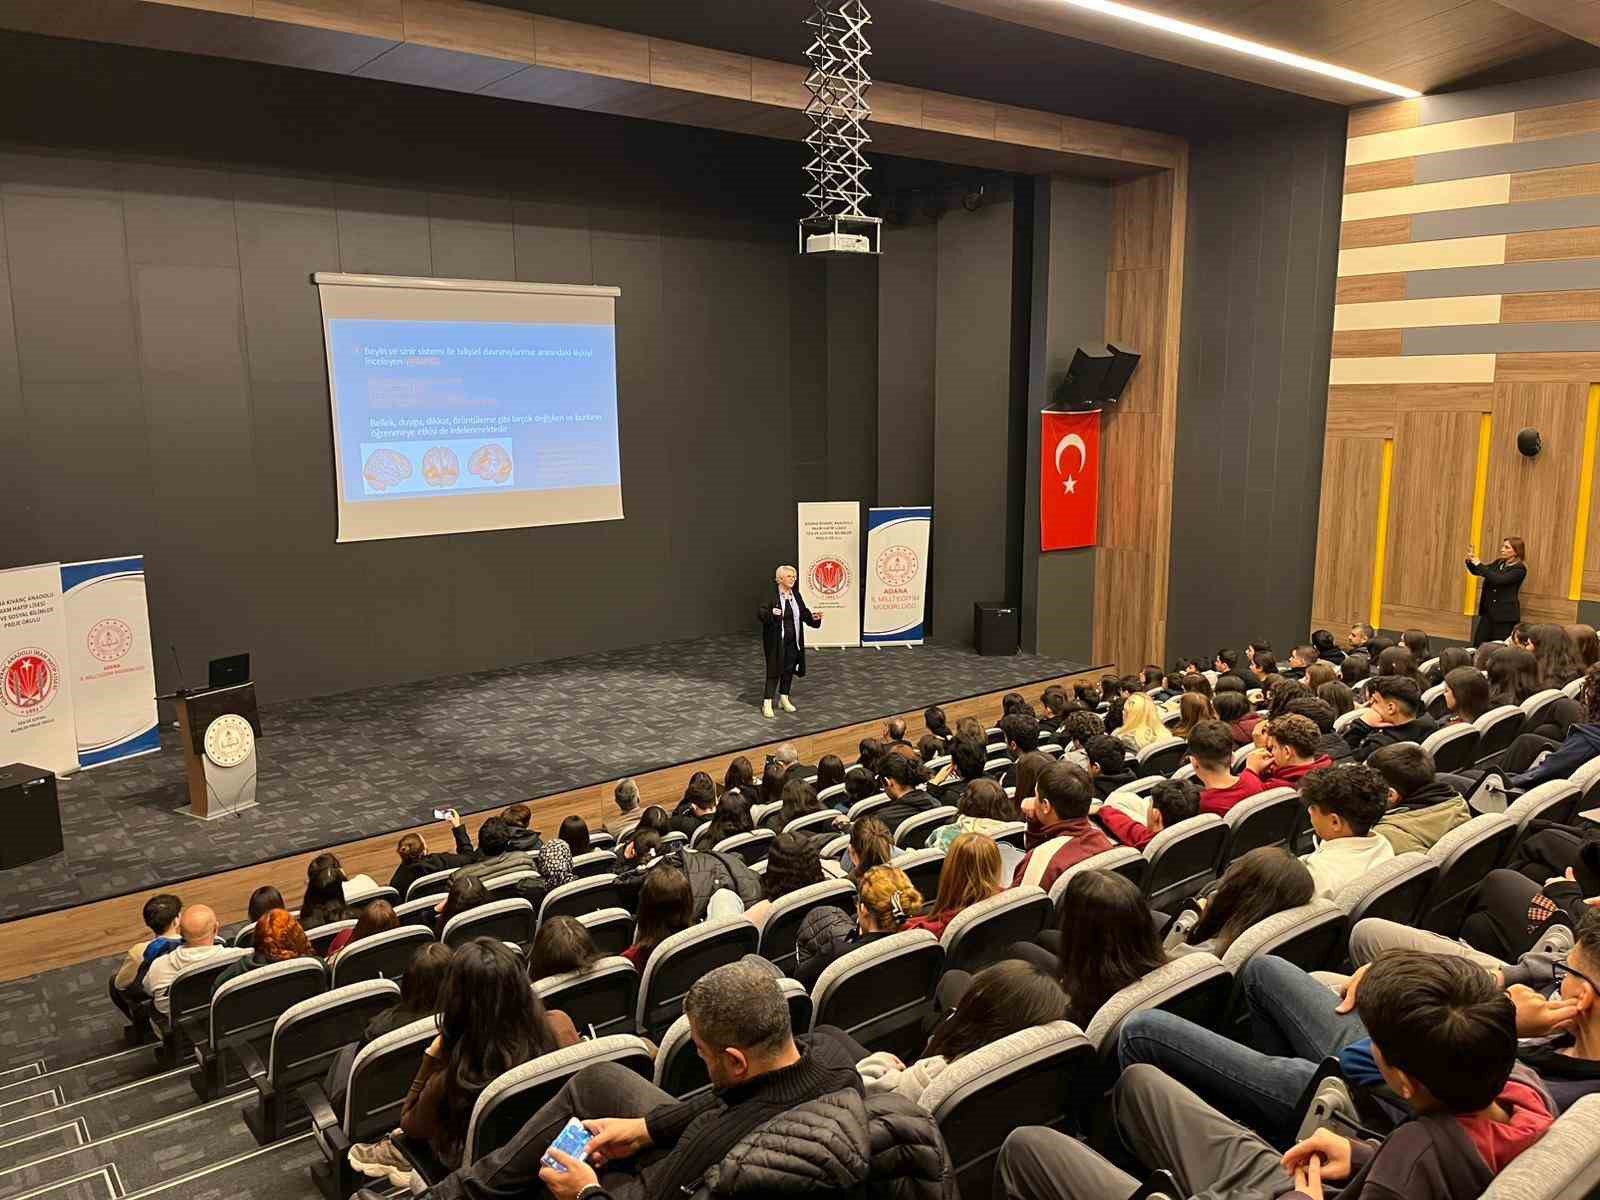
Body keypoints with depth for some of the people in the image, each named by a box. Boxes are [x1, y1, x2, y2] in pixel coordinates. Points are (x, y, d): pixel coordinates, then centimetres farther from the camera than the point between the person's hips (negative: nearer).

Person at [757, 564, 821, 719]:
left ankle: (784, 699, 29)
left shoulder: (796, 596, 6)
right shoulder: (772, 596, -12)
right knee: (774, 670, -4)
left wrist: (813, 617, -5)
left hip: (793, 641, 6)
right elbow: (760, 612, -16)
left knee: (789, 669, 14)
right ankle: (767, 703, 2)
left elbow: (804, 613, 13)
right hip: (776, 641, -6)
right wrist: (771, 613, -34)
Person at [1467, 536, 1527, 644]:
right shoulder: (1499, 563, 11)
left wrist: (1479, 564, -24)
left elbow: (1499, 579, -24)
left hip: (1505, 615, -7)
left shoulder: (1519, 569, -10)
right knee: (1477, 646, 2)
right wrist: (1470, 561, -5)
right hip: (1488, 611, 7)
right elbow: (1477, 572, 16)